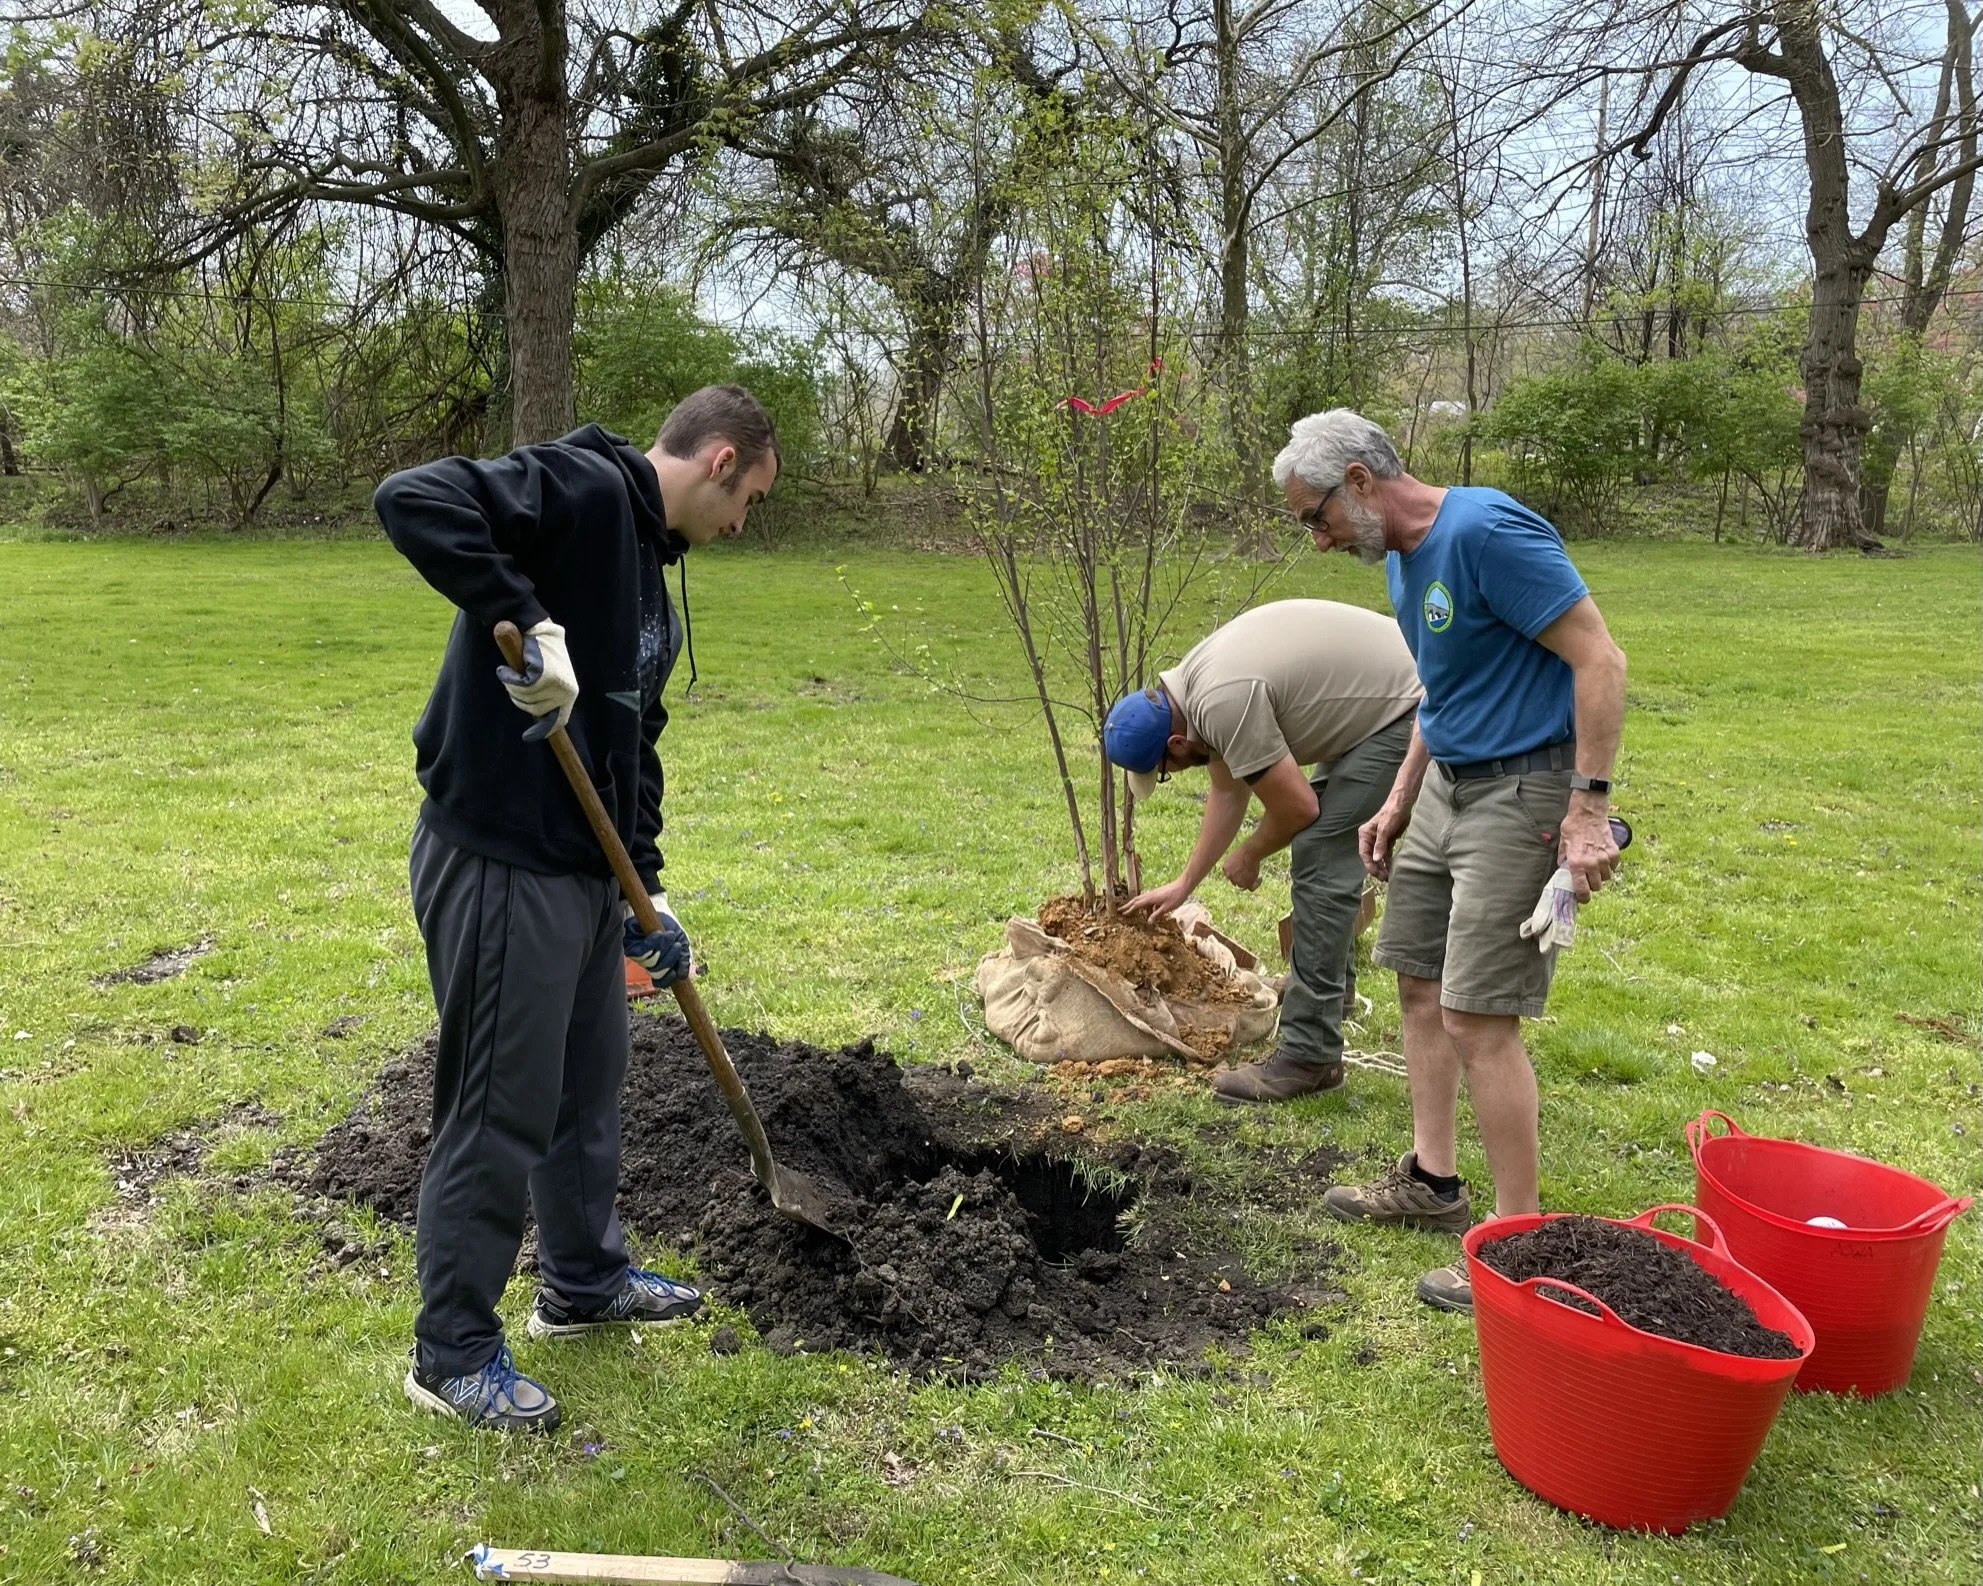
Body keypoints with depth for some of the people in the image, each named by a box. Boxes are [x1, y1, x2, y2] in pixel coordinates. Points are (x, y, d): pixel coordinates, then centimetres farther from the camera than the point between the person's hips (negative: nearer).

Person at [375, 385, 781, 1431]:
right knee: (500, 1114, 2)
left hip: (585, 872, 10)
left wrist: (648, 892, 15)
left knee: (589, 1088, 22)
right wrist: (526, 622, -32)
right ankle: (452, 1353, 20)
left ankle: (584, 1283, 42)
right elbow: (412, 500, -28)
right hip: (499, 868, -10)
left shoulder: (653, 571, 16)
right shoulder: (582, 489, -14)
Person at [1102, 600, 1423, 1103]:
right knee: (1327, 841, 23)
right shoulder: (1194, 684, 6)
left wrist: (1247, 857, 1)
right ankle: (1330, 981, 41)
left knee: (1321, 857, -14)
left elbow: (1296, 807, -20)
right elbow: (1228, 793, 17)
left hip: (1404, 712, -11)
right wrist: (1184, 884, 23)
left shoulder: (1222, 704, -26)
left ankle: (1309, 1057, -12)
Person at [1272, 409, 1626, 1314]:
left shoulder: (1486, 532, -20)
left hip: (1521, 792, -10)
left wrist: (1589, 808, -24)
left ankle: (1520, 1239, 3)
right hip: (1446, 782, 10)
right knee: (1420, 982, 14)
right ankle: (1431, 1182, 28)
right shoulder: (1402, 555, 9)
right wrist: (1399, 801, 20)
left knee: (1477, 1016, -9)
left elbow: (1599, 658, -21)